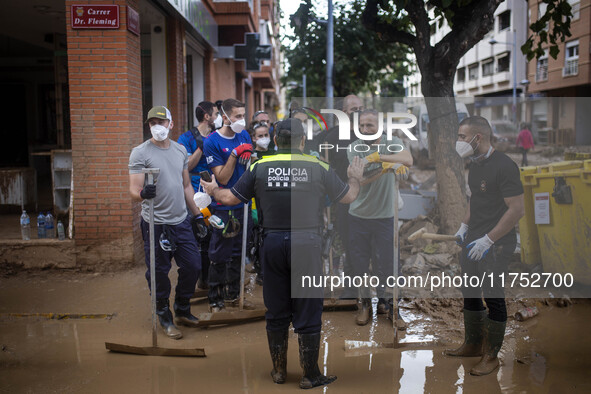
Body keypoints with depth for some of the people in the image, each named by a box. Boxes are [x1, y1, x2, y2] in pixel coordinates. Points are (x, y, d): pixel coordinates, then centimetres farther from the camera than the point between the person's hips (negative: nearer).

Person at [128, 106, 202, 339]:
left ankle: (182, 311, 31)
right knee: (159, 274, 5)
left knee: (192, 266, 10)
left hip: (181, 221, 5)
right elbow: (134, 191, -12)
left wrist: (198, 214, 16)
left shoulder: (180, 150, 10)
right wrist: (142, 193, -35)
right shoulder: (140, 153, -7)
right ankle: (164, 318, 24)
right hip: (156, 224, -5)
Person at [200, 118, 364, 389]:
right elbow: (348, 197, 7)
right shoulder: (318, 167, -2)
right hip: (306, 243, -2)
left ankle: (279, 370, 27)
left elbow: (231, 198, 5)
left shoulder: (260, 167, 0)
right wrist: (355, 178, 28)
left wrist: (212, 190, 27)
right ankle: (310, 375, 15)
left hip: (272, 243, 2)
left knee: (276, 312, 14)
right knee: (308, 312, 7)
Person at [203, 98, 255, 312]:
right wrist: (235, 154, -23)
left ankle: (233, 295, 29)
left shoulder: (244, 136, 6)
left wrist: (249, 156, -3)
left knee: (238, 253, 15)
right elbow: (223, 178, -16)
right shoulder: (212, 142, -12)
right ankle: (215, 300, 15)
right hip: (223, 207, -6)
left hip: (243, 204, 6)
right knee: (220, 255, 2)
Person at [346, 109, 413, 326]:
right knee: (359, 262, 10)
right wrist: (389, 165, -31)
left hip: (384, 216, -1)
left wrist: (378, 156, -33)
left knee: (384, 263, 7)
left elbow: (408, 160, -24)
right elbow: (360, 179, -18)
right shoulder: (354, 148, -5)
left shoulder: (392, 143, -3)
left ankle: (385, 301, 28)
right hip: (358, 216, 1)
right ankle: (365, 303, 29)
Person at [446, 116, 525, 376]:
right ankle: (473, 345, 32)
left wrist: (488, 240, -21)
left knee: (493, 298, 2)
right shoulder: (475, 164, 10)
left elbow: (517, 210, -21)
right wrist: (464, 226, 13)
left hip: (495, 244, -9)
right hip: (473, 239, 9)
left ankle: (491, 356, 17)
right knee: (470, 293, 16)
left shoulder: (504, 166, -18)